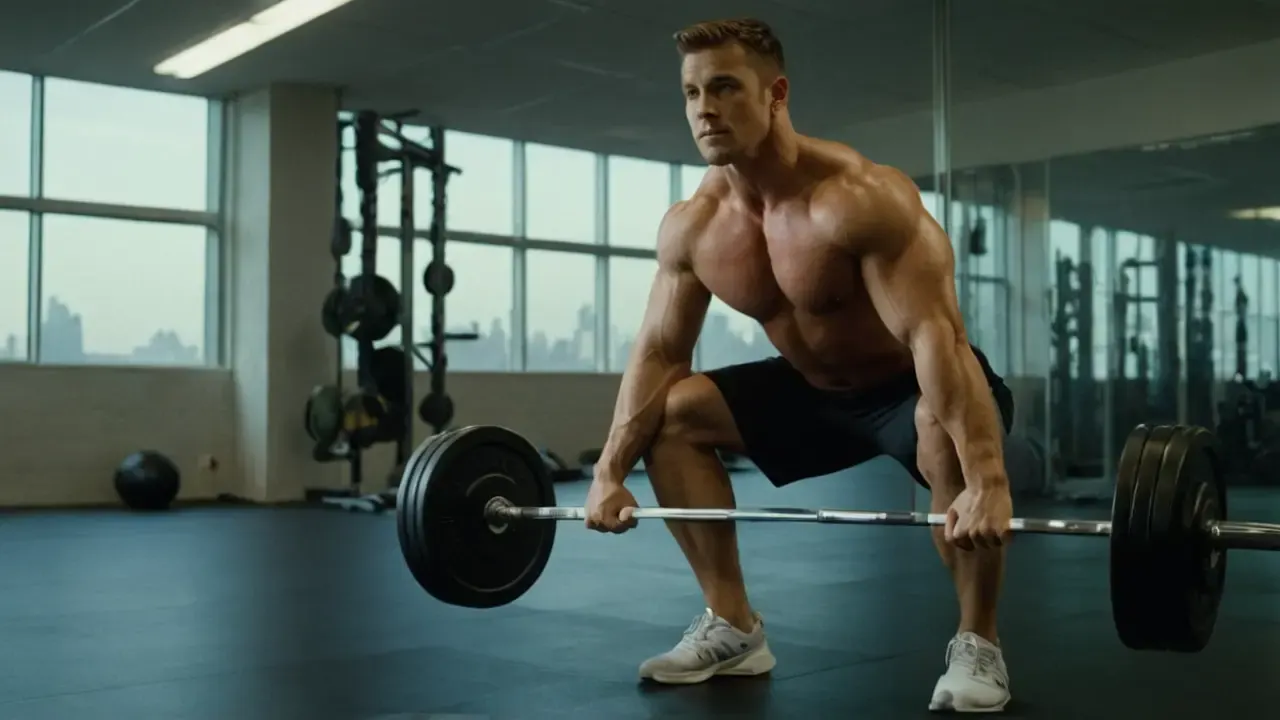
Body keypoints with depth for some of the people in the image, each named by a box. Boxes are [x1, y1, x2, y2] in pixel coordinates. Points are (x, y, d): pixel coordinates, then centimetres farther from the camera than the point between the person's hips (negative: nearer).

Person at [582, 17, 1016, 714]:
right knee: (672, 416, -4)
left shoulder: (859, 198, -31)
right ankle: (734, 628, 4)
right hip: (813, 390, 7)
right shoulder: (690, 226, -11)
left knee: (947, 443, -39)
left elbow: (934, 335, -38)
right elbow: (658, 353, -3)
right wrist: (610, 471, -9)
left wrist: (986, 481, -46)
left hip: (913, 385, -6)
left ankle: (976, 646, -15)